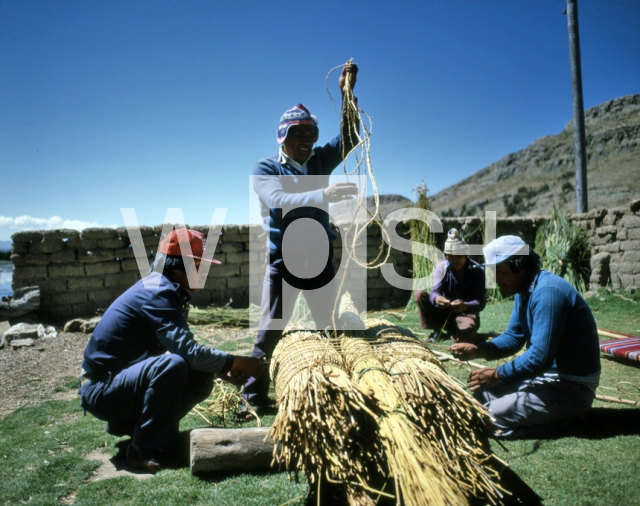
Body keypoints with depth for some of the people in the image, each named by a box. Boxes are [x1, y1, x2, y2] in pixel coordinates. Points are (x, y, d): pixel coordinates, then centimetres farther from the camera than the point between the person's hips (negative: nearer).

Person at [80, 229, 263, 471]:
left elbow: (186, 350, 9)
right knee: (173, 365, -32)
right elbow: (188, 350, -30)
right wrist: (235, 363, -20)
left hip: (122, 381, 9)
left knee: (201, 379, -1)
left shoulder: (167, 290, 6)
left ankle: (126, 422, 13)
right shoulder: (157, 292, -22)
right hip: (101, 390, -9)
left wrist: (224, 369, -4)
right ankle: (145, 451, -16)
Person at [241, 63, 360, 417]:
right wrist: (323, 194, -41)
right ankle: (254, 399, 10)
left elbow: (348, 138, -5)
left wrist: (347, 94, -19)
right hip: (283, 260, -4)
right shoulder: (266, 168, -7)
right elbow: (281, 201, -26)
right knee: (269, 332, -1)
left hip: (320, 259, 4)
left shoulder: (320, 161, 6)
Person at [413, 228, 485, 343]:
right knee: (419, 294, -19)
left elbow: (480, 303, -19)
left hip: (466, 315, -3)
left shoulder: (477, 270, -13)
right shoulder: (442, 267, -6)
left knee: (467, 330, -39)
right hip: (444, 313, 3)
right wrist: (436, 298, -45)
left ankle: (456, 334, 0)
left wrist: (465, 306, -43)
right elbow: (434, 292, -18)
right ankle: (435, 331, -9)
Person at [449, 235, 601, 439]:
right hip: (545, 374, 10)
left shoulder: (547, 292, -26)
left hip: (572, 386, -10)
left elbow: (540, 357, -30)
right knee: (482, 391, 11)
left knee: (494, 416, -18)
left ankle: (566, 416, -2)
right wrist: (478, 350, -5)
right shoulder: (525, 290, 5)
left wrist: (498, 375, -17)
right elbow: (513, 337, 12)